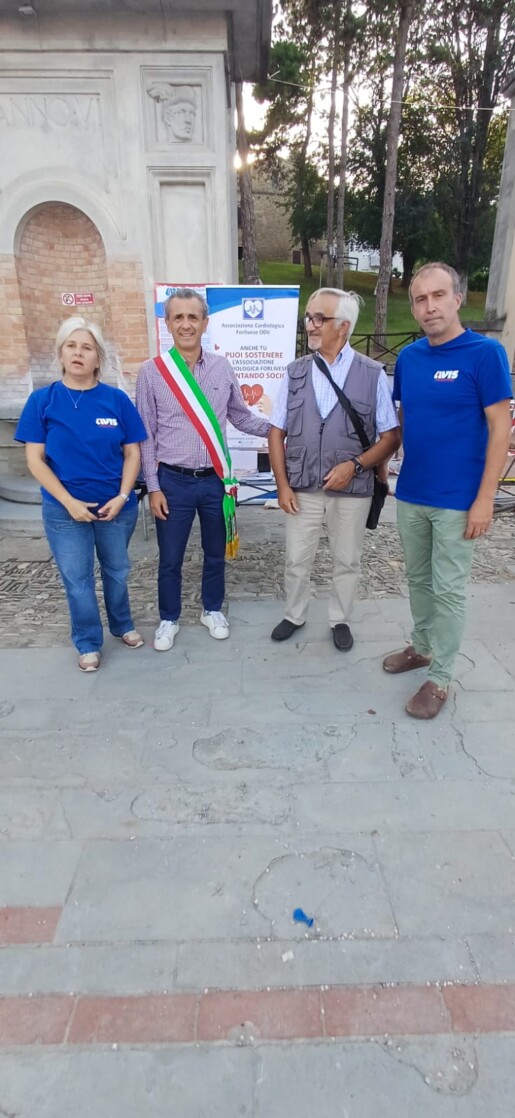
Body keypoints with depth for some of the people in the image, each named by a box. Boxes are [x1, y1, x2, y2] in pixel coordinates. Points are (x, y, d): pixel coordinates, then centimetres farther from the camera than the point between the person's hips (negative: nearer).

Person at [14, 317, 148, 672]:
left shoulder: (117, 399, -5)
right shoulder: (42, 400, -6)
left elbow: (132, 453, -1)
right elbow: (35, 459, -7)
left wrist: (122, 496, -13)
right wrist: (69, 502, -15)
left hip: (116, 505, 1)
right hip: (64, 509, -1)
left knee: (117, 570, 18)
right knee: (77, 578, 10)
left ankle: (123, 625, 42)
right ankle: (89, 643, 29)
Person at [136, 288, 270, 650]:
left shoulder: (223, 368, 0)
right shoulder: (152, 371, -5)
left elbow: (243, 418, 10)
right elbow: (146, 435, -3)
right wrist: (153, 487, -5)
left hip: (215, 479, 2)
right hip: (173, 481, -2)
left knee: (216, 553, 16)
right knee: (170, 558, 10)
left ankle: (213, 610, 38)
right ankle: (169, 619, 31)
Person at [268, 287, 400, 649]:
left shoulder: (373, 375, -6)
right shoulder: (295, 372, 2)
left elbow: (391, 437, -4)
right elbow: (277, 432, 4)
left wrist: (355, 465, -17)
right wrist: (283, 485, -3)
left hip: (352, 489, -2)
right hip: (303, 488, 2)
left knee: (347, 562, 14)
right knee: (296, 560, 12)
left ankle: (340, 620, 35)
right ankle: (294, 616, 36)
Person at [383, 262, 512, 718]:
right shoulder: (408, 357, 5)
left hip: (457, 500, -5)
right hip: (410, 494, 5)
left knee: (448, 590, 4)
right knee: (418, 579, 18)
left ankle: (440, 678, 18)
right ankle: (422, 647, 38)